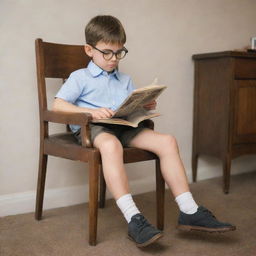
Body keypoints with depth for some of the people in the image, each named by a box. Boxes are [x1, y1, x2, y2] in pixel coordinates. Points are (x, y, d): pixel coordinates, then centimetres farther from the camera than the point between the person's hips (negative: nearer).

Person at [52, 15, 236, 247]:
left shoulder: (125, 80, 26)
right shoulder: (80, 78, 9)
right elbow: (57, 105, -2)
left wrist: (145, 106, -2)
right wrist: (90, 111, -17)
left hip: (125, 127, 5)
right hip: (92, 128, -5)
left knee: (167, 141, -17)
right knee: (111, 145, -41)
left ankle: (189, 211, -15)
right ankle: (134, 219, -42)